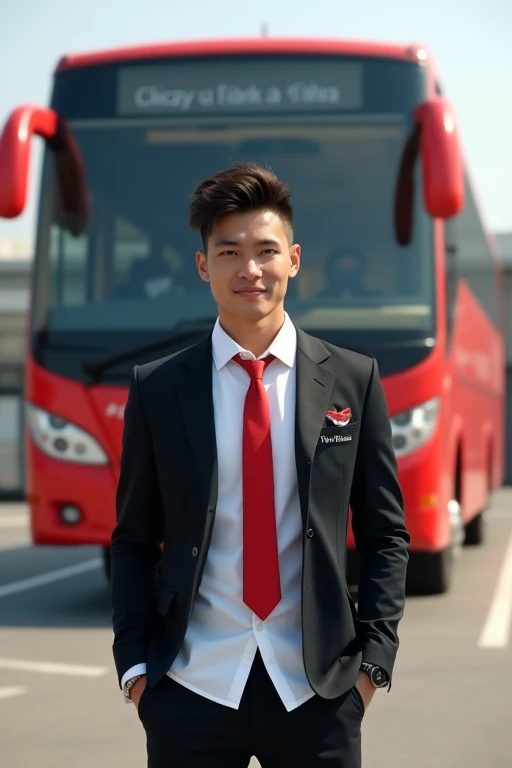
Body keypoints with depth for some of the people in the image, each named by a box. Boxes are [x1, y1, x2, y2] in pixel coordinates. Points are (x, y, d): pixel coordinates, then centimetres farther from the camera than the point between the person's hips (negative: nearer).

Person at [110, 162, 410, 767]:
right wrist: (134, 665, -1)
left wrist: (373, 657, -1)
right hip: (191, 693, 0)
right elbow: (133, 541, 7)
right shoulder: (157, 390, 3)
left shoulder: (353, 380, 4)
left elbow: (384, 534, 7)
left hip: (318, 689, 0)